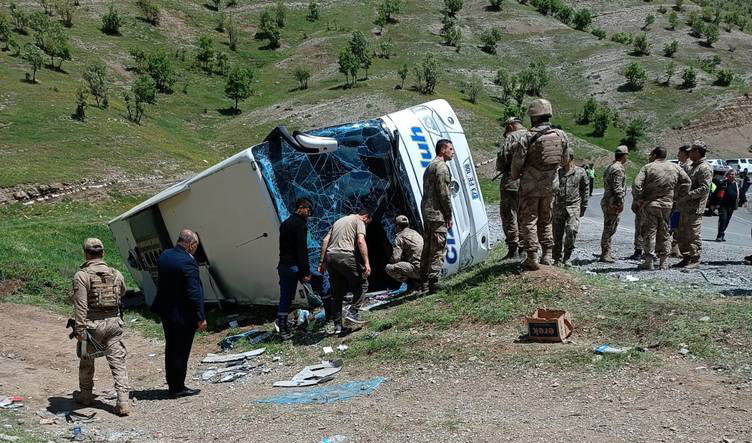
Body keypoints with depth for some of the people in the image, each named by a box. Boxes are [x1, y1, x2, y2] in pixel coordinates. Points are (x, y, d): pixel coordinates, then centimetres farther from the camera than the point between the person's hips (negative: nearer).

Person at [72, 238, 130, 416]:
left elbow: (80, 306, -16)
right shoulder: (116, 274, 5)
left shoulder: (82, 275, -10)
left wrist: (80, 330, -16)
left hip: (93, 323, -3)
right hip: (114, 322, 3)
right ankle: (123, 402, -4)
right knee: (118, 362, 3)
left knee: (86, 361, 18)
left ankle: (85, 395, 33)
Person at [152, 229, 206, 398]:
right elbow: (193, 292, -22)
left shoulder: (165, 255, 3)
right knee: (181, 351, 4)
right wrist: (200, 318, -17)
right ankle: (178, 388, 14)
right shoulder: (188, 262, -22)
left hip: (166, 311, 8)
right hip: (183, 315, -8)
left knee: (171, 349, 17)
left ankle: (173, 385, 29)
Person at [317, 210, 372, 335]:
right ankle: (352, 312, -6)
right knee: (362, 283, 8)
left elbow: (325, 241, 20)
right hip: (345, 256, -7)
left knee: (337, 292, 12)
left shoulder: (338, 221, 27)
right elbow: (361, 241, -10)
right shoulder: (359, 221, 6)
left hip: (330, 256, 7)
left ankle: (337, 325, 12)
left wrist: (322, 261, 19)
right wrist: (367, 263, -15)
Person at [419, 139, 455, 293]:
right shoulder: (442, 166, -11)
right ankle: (433, 284, -9)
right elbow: (444, 193, -16)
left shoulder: (429, 166, 20)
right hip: (437, 213, -10)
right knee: (438, 250, -8)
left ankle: (424, 283, 18)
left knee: (427, 248, 13)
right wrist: (449, 216, -10)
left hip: (426, 211, 10)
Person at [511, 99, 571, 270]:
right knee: (546, 220, 18)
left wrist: (515, 176, 8)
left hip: (530, 186, -5)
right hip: (550, 185, 5)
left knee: (529, 221, 4)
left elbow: (517, 161, -12)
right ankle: (548, 255, 19)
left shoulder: (528, 137, -18)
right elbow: (565, 160, 8)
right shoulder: (561, 135, -2)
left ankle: (532, 258, 1)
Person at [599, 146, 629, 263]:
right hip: (612, 203, -10)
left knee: (610, 229, 16)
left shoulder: (610, 167, 17)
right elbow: (617, 188, -21)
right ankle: (605, 255, -3)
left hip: (607, 201, 10)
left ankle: (606, 253, 22)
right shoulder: (618, 169, -15)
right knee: (609, 229, -6)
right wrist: (621, 202, -19)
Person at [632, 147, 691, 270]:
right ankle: (664, 262, 12)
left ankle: (648, 262, 0)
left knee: (650, 232, 1)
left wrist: (638, 200, -4)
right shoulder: (675, 167, 8)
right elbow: (686, 181, 11)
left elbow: (636, 185, -15)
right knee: (664, 233, 11)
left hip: (650, 204, -3)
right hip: (667, 204, 4)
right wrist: (678, 196, 15)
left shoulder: (647, 167, -5)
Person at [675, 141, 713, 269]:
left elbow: (704, 188, -19)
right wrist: (679, 195, 14)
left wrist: (687, 196, -23)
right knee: (682, 235, 11)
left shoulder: (705, 168, -10)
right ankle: (686, 258, 19)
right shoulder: (693, 167, 21)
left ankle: (695, 260, -3)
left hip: (695, 208, -10)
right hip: (685, 208, 10)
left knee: (693, 235, -7)